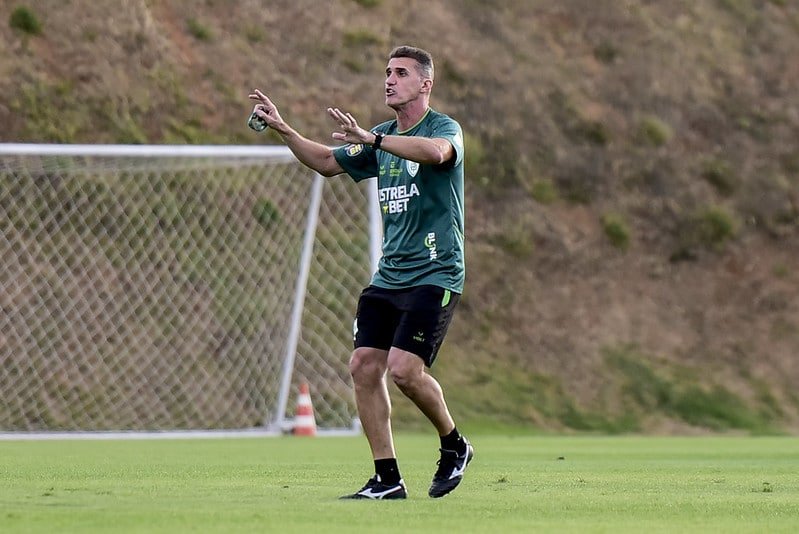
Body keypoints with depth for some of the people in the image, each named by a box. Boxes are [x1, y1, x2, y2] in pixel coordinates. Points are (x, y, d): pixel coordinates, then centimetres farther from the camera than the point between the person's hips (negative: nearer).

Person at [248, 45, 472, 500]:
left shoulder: (444, 128, -7)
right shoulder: (383, 138, 16)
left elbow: (435, 151, -32)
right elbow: (328, 162, 25)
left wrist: (372, 139, -40)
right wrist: (283, 130, 11)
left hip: (435, 275, -7)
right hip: (388, 275, 7)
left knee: (404, 369, -18)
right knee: (365, 366, -5)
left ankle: (455, 445, 9)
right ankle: (388, 479, 1)